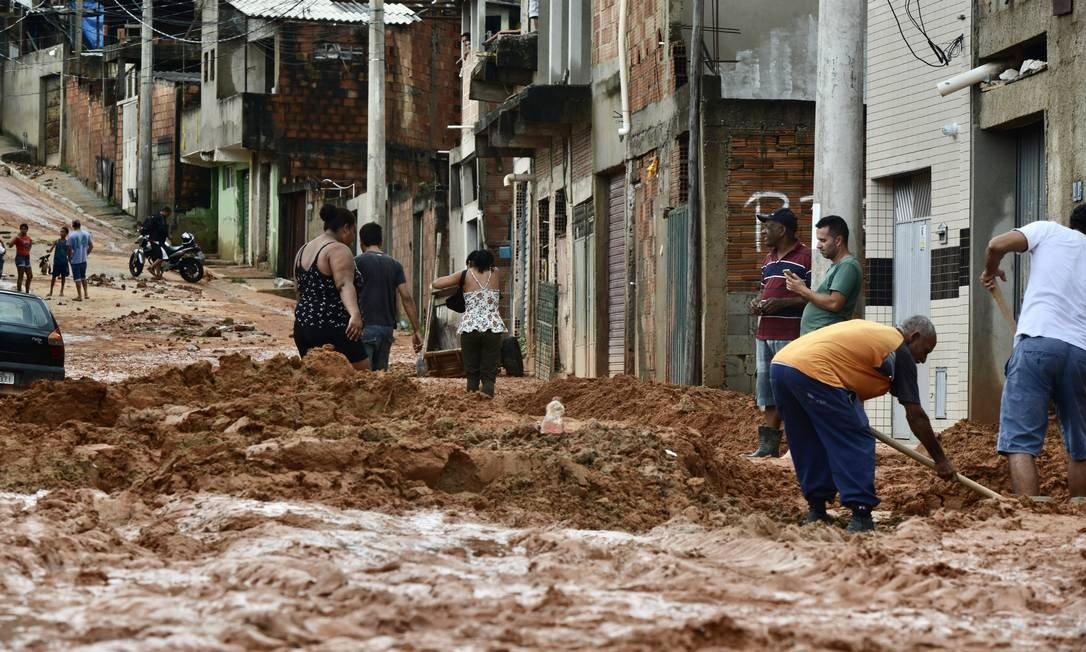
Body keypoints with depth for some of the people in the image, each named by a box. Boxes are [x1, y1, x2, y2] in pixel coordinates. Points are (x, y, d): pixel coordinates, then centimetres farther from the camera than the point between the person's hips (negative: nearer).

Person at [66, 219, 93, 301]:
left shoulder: (71, 236, -14)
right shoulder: (86, 234, 1)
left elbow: (69, 248, -15)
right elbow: (91, 246, 8)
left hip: (75, 260, -5)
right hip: (84, 260, 5)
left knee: (77, 278, 1)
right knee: (83, 277, 20)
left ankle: (79, 296, 1)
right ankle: (86, 294, 24)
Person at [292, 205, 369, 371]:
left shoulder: (303, 250, 16)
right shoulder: (339, 250, -10)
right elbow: (345, 285, -28)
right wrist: (355, 315, -42)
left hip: (303, 327, 9)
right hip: (333, 330, -9)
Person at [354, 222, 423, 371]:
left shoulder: (358, 262, -2)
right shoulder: (395, 265, 11)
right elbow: (407, 298, 5)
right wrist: (416, 331, 6)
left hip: (365, 327, -5)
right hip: (387, 328, 5)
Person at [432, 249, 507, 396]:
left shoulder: (465, 275, 7)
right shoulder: (495, 274, 12)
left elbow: (436, 284, 6)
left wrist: (458, 282, 21)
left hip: (469, 327, 0)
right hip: (493, 327, 0)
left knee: (472, 373, 6)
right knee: (489, 373, 0)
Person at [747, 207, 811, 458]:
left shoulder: (805, 257, -9)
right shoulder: (769, 259, 19)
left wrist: (782, 303, -20)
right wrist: (758, 303, 8)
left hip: (790, 337, -9)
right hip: (765, 334, 9)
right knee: (768, 391, 10)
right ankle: (768, 445, 14)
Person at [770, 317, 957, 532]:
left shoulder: (869, 330, 30)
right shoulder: (899, 352, 7)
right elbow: (915, 416, 7)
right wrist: (940, 460, 14)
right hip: (812, 370, -9)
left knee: (810, 446, 20)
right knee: (857, 444, -1)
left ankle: (817, 513, 23)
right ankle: (861, 517, -5)